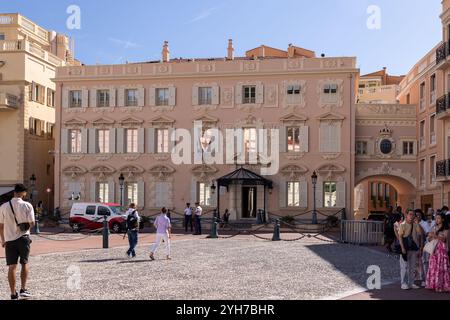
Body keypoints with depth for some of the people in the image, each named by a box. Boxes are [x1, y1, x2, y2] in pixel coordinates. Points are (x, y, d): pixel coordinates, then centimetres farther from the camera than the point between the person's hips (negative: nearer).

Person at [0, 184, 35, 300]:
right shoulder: (27, 205, -8)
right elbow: (32, 223, -11)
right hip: (23, 238, -2)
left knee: (12, 267, 4)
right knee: (25, 263, 14)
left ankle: (13, 294, 6)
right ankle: (23, 289, 12)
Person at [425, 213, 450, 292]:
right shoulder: (434, 228, 15)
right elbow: (430, 239, 19)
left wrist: (435, 236, -21)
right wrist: (430, 236, -2)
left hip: (442, 249, -5)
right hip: (434, 249, 6)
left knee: (441, 267, -6)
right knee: (433, 267, 3)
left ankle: (442, 286, -3)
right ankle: (434, 284, 8)